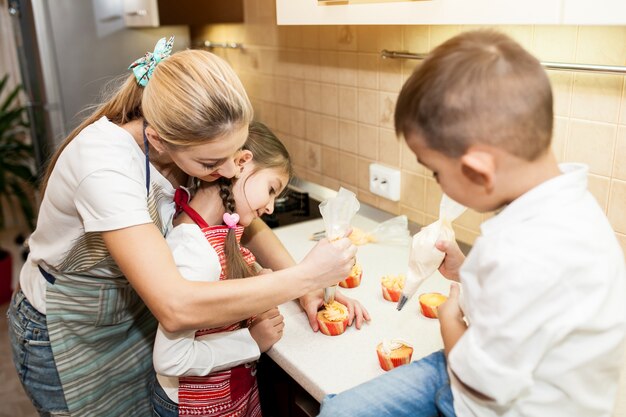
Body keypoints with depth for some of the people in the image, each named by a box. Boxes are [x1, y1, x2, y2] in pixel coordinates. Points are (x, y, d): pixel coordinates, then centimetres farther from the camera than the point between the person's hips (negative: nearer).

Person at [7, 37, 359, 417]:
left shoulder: (196, 141, -18)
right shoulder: (106, 163, -38)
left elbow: (247, 224, -7)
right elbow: (176, 308, -44)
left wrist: (310, 289, -21)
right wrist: (303, 277, -38)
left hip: (139, 309, 5)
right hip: (72, 338, -5)